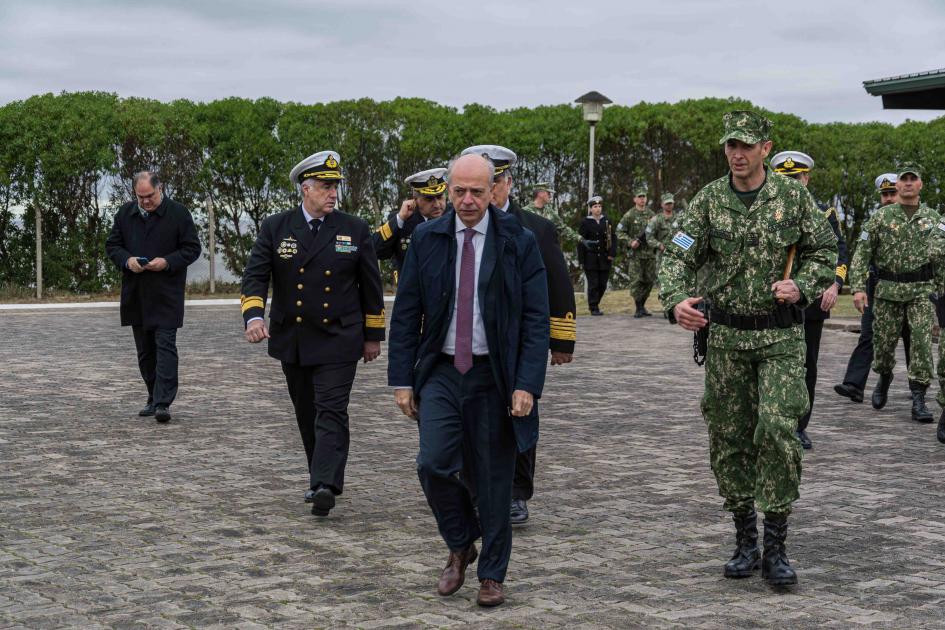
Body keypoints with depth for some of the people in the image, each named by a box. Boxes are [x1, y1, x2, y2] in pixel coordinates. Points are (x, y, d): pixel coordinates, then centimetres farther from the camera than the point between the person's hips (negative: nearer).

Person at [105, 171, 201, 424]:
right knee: (145, 350, 12)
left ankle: (163, 403, -14)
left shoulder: (178, 213, -5)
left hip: (166, 295, -5)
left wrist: (167, 262, -18)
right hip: (136, 296, 5)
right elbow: (112, 245, 12)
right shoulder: (125, 213, 7)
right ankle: (154, 398, 23)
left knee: (165, 346, -11)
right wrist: (127, 260, -9)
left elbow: (192, 248, -3)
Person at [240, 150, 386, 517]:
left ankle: (325, 487, -20)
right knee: (307, 415, 12)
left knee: (331, 412, -13)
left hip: (338, 340, -2)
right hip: (292, 341, 3)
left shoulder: (355, 230, 1)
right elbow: (255, 275, -6)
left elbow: (371, 286, 7)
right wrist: (253, 315, -24)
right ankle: (322, 478, 26)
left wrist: (373, 336, 9)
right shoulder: (275, 228, 1)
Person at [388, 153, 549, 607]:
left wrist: (528, 384, -13)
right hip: (441, 371, 2)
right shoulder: (427, 240, 3)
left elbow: (536, 319, -5)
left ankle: (491, 574, 20)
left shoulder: (519, 242, -3)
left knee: (494, 479, 4)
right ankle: (461, 547, 15)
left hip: (494, 375, -2)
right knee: (434, 464, -12)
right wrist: (402, 380, 0)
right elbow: (405, 313, 6)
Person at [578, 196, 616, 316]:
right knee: (593, 284, -5)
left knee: (602, 284, 5)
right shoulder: (585, 222, -1)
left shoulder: (606, 221, 9)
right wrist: (581, 260, -7)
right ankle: (594, 308, 2)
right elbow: (581, 242, -2)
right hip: (591, 259, -3)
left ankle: (595, 304, 24)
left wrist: (612, 253, -5)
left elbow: (613, 238, 9)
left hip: (605, 258, 4)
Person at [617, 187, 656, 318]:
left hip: (650, 253, 4)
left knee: (649, 280, 7)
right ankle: (638, 308, 1)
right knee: (636, 281, -6)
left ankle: (642, 305, 21)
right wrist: (630, 242, -14)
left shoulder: (651, 215, 10)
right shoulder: (629, 215, -2)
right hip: (636, 253, -4)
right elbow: (620, 232, -2)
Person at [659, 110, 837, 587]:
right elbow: (678, 256, -4)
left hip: (781, 337, -2)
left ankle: (775, 547, -6)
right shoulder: (709, 200, 1)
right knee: (728, 438, 6)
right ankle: (744, 540, 20)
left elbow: (825, 251, 6)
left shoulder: (794, 197, -1)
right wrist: (677, 299, -23)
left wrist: (801, 286, -13)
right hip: (726, 337, 2)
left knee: (778, 429, -15)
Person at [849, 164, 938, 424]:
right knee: (883, 342, 6)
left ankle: (918, 400, -7)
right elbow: (862, 253, 0)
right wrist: (858, 287, -10)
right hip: (888, 290, 0)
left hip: (922, 290, 0)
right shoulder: (881, 217, 3)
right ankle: (884, 377, 36)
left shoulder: (933, 218, 7)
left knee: (922, 342, -10)